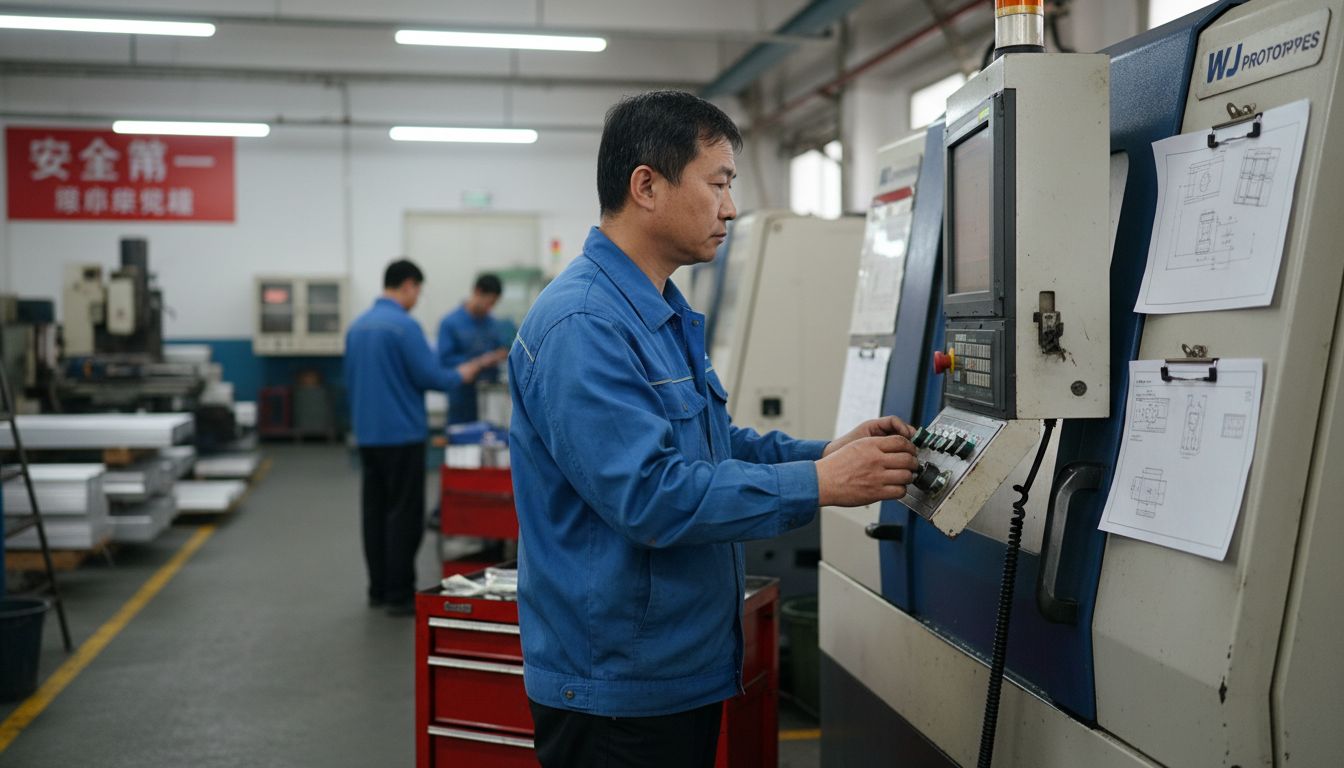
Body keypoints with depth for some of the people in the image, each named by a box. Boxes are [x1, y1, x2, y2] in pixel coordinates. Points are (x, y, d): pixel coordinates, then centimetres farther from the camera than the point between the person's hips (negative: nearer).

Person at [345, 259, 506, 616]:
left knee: (374, 511, 11)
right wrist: (470, 369, 0)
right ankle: (399, 595, -3)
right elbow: (431, 377, -15)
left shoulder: (357, 326, 10)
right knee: (404, 515, -4)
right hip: (401, 434, -8)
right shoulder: (404, 325, -15)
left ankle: (379, 588, 16)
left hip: (367, 433, 8)